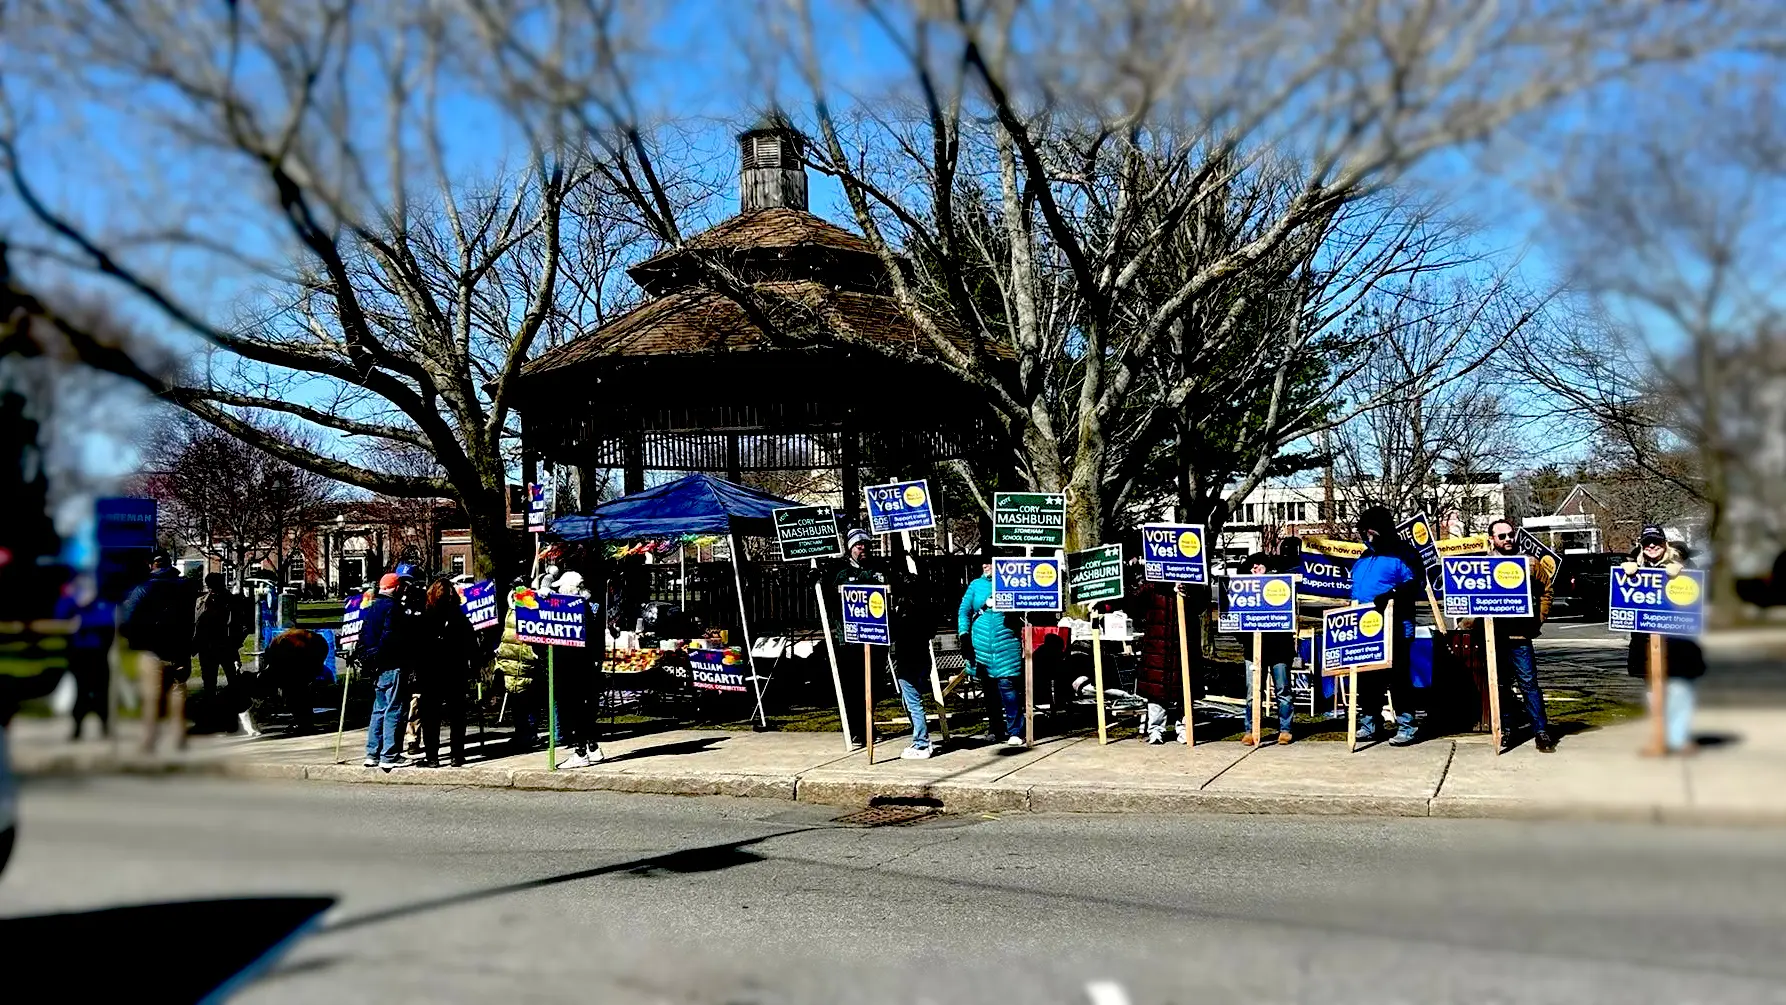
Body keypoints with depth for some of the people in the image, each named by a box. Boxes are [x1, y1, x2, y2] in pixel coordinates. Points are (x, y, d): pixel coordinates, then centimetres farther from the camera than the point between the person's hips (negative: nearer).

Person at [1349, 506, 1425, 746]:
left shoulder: (1403, 555, -5)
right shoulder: (1363, 559, 19)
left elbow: (1415, 584, -15)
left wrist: (1391, 595, -28)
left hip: (1395, 630, -8)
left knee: (1398, 678, -4)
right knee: (1367, 679, 10)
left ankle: (1405, 727, 0)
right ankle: (1368, 724, 17)